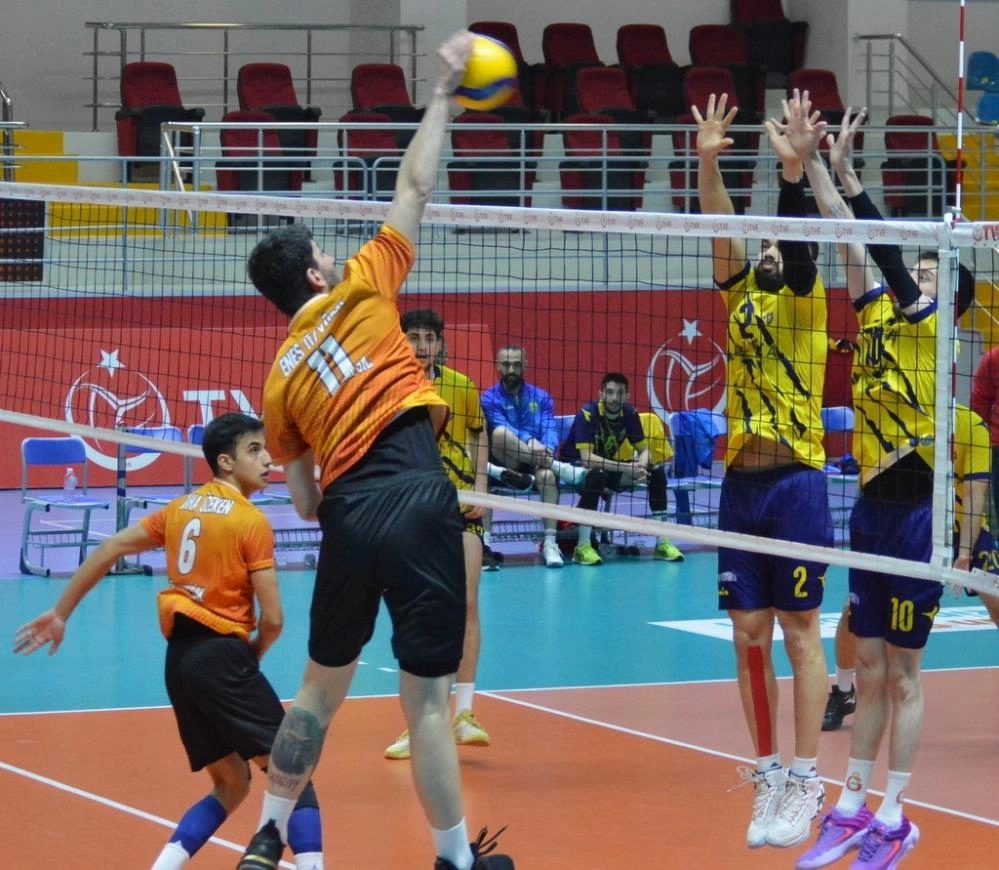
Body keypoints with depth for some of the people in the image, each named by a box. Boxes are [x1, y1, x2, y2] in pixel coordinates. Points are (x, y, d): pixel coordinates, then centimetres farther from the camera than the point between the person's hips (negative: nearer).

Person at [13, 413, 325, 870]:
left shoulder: (181, 507, 13)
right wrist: (252, 658, 10)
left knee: (230, 785, 17)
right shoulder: (252, 521, -6)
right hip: (222, 656, -7)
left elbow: (108, 550, 14)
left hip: (179, 658, 7)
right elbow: (272, 618, -9)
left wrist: (60, 613, 20)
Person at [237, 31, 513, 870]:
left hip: (346, 514, 4)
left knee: (322, 685, 20)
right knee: (427, 695, -2)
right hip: (416, 499, -4)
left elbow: (305, 500, 16)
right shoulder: (360, 291, 6)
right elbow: (415, 187, 10)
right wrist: (444, 92, 18)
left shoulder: (280, 377, 16)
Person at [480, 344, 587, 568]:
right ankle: (559, 467, -32)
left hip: (535, 462, 1)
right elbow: (503, 429, -12)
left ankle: (550, 543, -38)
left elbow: (550, 429, 0)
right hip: (505, 465, -1)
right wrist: (529, 443, -30)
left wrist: (546, 449, -24)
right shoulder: (490, 398, 6)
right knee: (499, 433, -33)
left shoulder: (541, 398, 15)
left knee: (546, 474, -36)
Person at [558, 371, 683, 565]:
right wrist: (628, 468, -39)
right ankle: (582, 547, -38)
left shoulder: (630, 414, -7)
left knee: (657, 471, -9)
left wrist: (640, 467, -28)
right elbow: (587, 458, -33)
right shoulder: (587, 414, -25)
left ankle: (662, 542, -5)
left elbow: (644, 450, -3)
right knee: (596, 474, -40)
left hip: (609, 468, 6)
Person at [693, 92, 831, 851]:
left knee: (800, 632, -4)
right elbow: (721, 233, 0)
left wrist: (793, 171, -29)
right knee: (749, 633, 5)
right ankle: (769, 775, 12)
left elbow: (799, 247, -17)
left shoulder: (804, 302, 0)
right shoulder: (743, 297, 13)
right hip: (740, 482, 6)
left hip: (795, 482, -6)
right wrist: (708, 161, -12)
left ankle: (805, 783, -3)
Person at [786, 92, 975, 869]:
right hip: (872, 508, 7)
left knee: (901, 674, -2)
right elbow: (853, 241, 7)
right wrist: (811, 160, 1)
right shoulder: (879, 317, 10)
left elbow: (885, 249, -18)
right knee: (869, 669, 10)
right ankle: (854, 808, 15)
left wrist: (846, 170, -20)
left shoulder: (929, 329, -7)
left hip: (913, 510, -7)